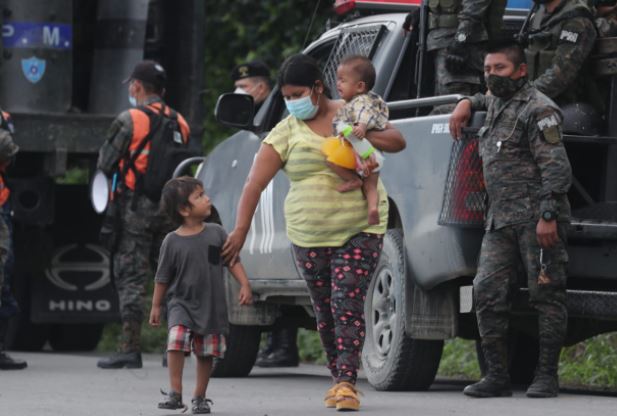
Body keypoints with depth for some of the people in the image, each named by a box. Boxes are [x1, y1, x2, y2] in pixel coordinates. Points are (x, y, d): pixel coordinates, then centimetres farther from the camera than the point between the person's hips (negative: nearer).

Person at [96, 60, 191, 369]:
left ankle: (130, 348, -8)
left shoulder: (130, 120, -9)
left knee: (131, 277, -4)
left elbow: (105, 164, -5)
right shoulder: (180, 123, 10)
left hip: (135, 208, -6)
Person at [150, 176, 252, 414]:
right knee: (176, 342, -22)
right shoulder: (172, 241, -7)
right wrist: (156, 306, 6)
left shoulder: (216, 233, -1)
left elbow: (233, 261, 6)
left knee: (206, 353, 7)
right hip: (181, 303, -3)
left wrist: (244, 285, -5)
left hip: (211, 305, 3)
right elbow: (162, 277, 1)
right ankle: (175, 393, -17)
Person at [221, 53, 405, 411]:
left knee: (348, 304, -14)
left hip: (360, 230, -2)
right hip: (309, 237, 2)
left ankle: (347, 383, -18)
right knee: (325, 311, 8)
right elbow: (255, 184, -7)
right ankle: (339, 379, 22)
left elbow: (398, 142, 2)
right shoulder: (285, 133, 0)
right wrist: (241, 230, -16)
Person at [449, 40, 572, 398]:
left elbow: (556, 167, -15)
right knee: (488, 292, -1)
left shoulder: (538, 109, -8)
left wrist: (548, 216, -23)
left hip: (537, 219, -9)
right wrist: (468, 103, 28)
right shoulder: (496, 104, 20)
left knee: (546, 296, -4)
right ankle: (497, 376, 1)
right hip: (500, 219, 9)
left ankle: (547, 378, -2)